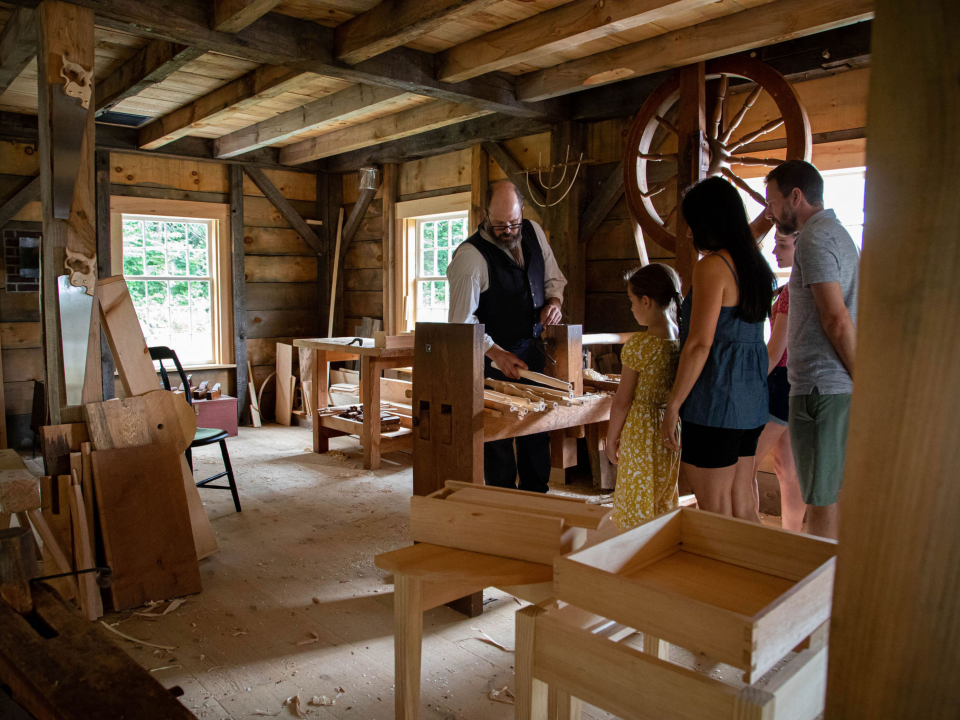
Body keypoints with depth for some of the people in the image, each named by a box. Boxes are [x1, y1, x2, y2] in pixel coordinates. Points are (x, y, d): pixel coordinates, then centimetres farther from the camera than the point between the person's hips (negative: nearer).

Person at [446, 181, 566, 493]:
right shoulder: (470, 256, -18)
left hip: (534, 349, 6)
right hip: (496, 354, -6)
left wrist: (554, 300, -5)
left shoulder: (534, 232, 2)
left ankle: (535, 496, 29)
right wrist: (497, 355, -24)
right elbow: (462, 321, -18)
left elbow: (553, 276, 16)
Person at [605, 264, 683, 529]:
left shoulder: (638, 345, -20)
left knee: (637, 507, 7)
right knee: (664, 501, 22)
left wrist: (611, 439, -2)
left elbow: (622, 401, -14)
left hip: (641, 433, -7)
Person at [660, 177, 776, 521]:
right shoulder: (755, 265, 13)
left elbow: (700, 344, -18)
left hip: (716, 402, -9)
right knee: (743, 512, 16)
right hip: (751, 402, 9)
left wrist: (672, 406, -13)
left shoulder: (712, 266, -13)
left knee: (716, 516, 1)